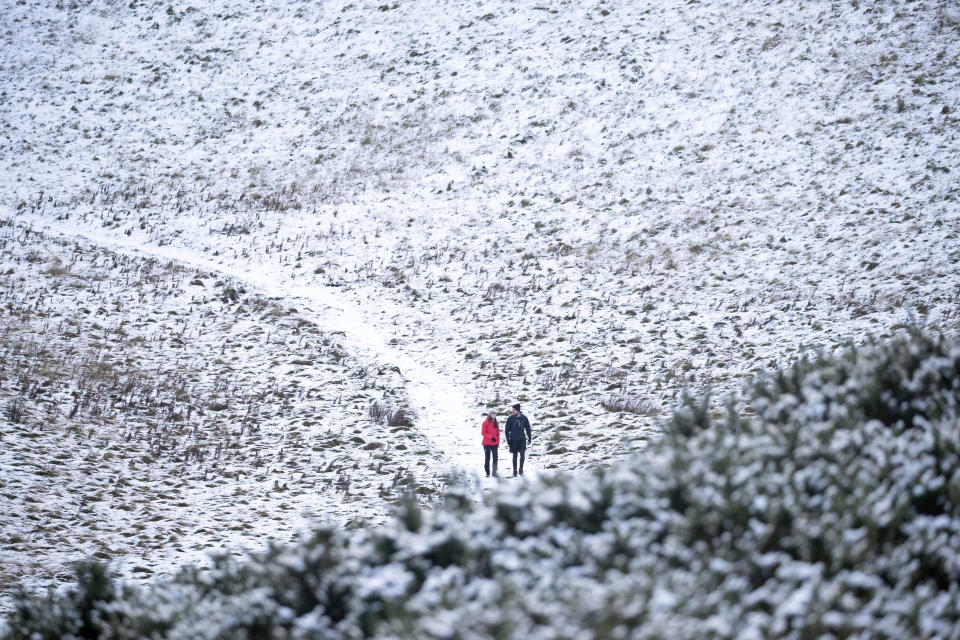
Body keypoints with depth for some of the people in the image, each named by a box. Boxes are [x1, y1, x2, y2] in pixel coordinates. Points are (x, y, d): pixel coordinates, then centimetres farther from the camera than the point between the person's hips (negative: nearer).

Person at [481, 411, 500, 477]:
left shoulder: (496, 423, 10)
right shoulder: (485, 423, -3)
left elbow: (498, 433, 14)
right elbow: (483, 432, -9)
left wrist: (498, 442, 8)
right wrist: (491, 437, -19)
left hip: (495, 444, 3)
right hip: (487, 444, -3)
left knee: (495, 458, -9)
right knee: (487, 458, 4)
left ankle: (494, 472, -5)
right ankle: (487, 472, 13)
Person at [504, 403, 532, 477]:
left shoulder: (524, 418, 1)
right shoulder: (510, 418, -2)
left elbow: (528, 428, 12)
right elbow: (507, 429, 2)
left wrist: (529, 437, 9)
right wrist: (508, 439, -3)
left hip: (522, 439, 0)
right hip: (513, 440, 0)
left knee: (522, 454, -12)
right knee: (515, 455, 4)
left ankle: (521, 469, 1)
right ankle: (515, 471, 13)